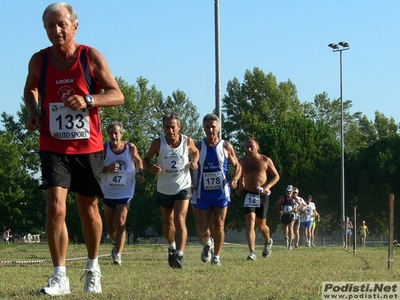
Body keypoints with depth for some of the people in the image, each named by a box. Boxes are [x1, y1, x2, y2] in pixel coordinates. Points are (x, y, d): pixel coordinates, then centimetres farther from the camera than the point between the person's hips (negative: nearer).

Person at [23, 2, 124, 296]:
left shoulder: (92, 57, -7)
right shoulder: (39, 60, -1)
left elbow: (117, 95, -7)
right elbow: (30, 89, 20)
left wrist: (88, 100, -24)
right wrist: (33, 111, -1)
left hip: (88, 147, 0)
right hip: (54, 148, 0)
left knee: (89, 209, 12)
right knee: (56, 206, -16)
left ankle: (93, 267, 34)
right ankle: (60, 277, -11)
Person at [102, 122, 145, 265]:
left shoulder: (130, 148, -5)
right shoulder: (104, 149, -5)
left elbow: (138, 160, 15)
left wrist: (141, 173, -3)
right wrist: (108, 169, -21)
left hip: (125, 192, -2)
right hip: (109, 192, 2)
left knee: (120, 224, -13)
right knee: (110, 226, 12)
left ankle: (118, 254, -12)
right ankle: (118, 243, 40)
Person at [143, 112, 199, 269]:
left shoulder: (188, 141, -8)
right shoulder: (158, 143, -11)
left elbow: (195, 152, 15)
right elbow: (146, 160, 1)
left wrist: (194, 162, -7)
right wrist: (151, 168, -22)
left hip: (183, 187, -2)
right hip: (164, 189, 2)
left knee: (180, 221, -17)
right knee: (168, 223, 17)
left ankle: (179, 255, -24)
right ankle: (172, 247, 44)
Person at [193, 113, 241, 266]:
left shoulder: (226, 147, 0)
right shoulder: (199, 147, 1)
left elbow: (237, 166, 7)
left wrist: (235, 179, -12)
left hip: (221, 192, -1)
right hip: (203, 193, 1)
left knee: (219, 225, -1)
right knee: (202, 227, 0)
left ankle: (216, 256, 12)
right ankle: (207, 244, 33)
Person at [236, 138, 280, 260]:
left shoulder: (266, 160, -2)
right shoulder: (243, 162, 6)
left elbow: (276, 176, 3)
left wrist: (267, 186, -14)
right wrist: (241, 187, 3)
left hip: (262, 195, -1)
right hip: (248, 195, 1)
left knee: (261, 225, 8)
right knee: (250, 222, -16)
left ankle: (268, 241, 42)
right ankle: (252, 252, -21)